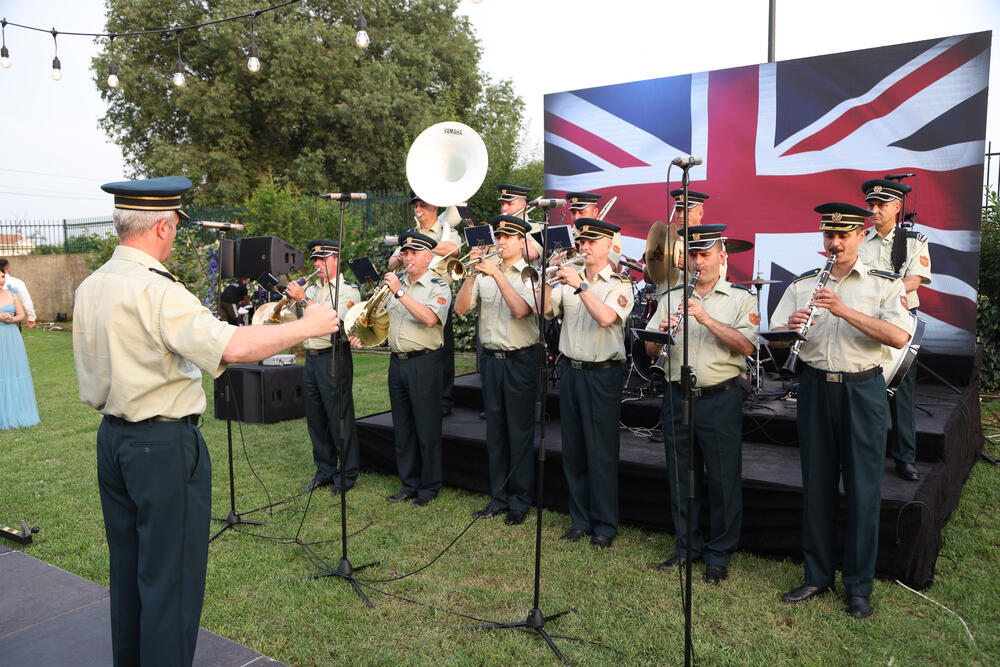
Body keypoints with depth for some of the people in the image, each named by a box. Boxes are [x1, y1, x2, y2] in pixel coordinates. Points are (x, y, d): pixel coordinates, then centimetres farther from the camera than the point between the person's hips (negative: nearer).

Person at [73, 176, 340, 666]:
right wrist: (305, 326, -21)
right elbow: (233, 347, -32)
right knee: (172, 576, 2)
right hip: (165, 445, -9)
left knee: (128, 569, 21)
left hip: (112, 437, 9)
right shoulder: (155, 290, -21)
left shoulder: (89, 288, 7)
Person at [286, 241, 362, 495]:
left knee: (339, 419, -3)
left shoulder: (348, 290, -4)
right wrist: (291, 296, 1)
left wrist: (303, 299, -20)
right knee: (316, 420, 12)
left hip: (334, 358, -7)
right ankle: (325, 471, 23)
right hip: (311, 358, 7)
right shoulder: (311, 289, 17)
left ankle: (347, 476, 7)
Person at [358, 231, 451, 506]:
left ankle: (429, 487, 12)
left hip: (424, 362, -6)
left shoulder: (438, 287, -3)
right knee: (402, 429, 11)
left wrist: (400, 292, -21)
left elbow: (429, 318, -22)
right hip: (397, 362, 7)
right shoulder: (398, 284, 17)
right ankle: (408, 485, 22)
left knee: (427, 429, -1)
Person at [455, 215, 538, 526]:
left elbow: (521, 309, -20)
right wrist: (472, 273, -14)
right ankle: (499, 496, 23)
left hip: (521, 360, -4)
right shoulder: (485, 274, 8)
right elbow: (461, 308, -2)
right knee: (495, 431, 11)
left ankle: (520, 502, 13)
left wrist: (497, 274, -21)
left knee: (519, 432, 1)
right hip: (491, 358, 4)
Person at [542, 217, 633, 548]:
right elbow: (545, 310, -1)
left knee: (601, 453, 0)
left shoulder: (619, 284, -3)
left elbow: (605, 317, -21)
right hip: (570, 370, 5)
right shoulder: (569, 279, 11)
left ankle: (605, 526, 13)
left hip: (601, 374, -5)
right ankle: (580, 519, 24)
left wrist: (579, 285, -22)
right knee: (573, 450, 11)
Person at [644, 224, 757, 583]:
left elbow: (746, 345, -14)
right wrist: (662, 331, -14)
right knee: (680, 476, 11)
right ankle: (687, 546, 28)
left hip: (720, 399, -3)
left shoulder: (740, 298, 2)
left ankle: (719, 554, 20)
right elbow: (650, 350, 7)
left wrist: (706, 318, -22)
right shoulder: (672, 297, 12)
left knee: (723, 479, 3)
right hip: (677, 397, 4)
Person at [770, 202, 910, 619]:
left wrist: (844, 310, -24)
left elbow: (898, 336, -15)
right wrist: (791, 327, -18)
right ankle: (817, 577, 22)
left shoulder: (885, 284, 2)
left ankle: (859, 586, 17)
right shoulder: (803, 284, 11)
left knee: (863, 489, 2)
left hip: (862, 390, -2)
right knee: (816, 486, 8)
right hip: (815, 388, 3)